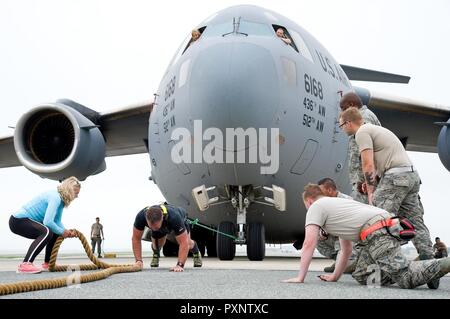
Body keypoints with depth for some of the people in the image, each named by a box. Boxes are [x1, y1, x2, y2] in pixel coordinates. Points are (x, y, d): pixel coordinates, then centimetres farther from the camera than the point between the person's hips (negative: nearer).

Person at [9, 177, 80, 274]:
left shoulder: (60, 199, 9)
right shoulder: (55, 197, -22)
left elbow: (57, 221, 6)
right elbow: (47, 222, -31)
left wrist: (67, 231, -12)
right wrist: (62, 232, -17)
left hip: (27, 220, 11)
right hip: (18, 221, -11)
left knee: (55, 234, 15)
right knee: (47, 232, -30)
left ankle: (47, 264, 21)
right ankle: (25, 265, -32)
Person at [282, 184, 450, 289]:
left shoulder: (316, 207, 10)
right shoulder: (336, 203, 36)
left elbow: (309, 244, 0)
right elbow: (346, 250, 39)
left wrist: (300, 278, 3)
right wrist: (335, 276, 39)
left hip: (377, 232, -9)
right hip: (385, 229, 9)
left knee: (405, 276, -16)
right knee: (361, 276, 11)